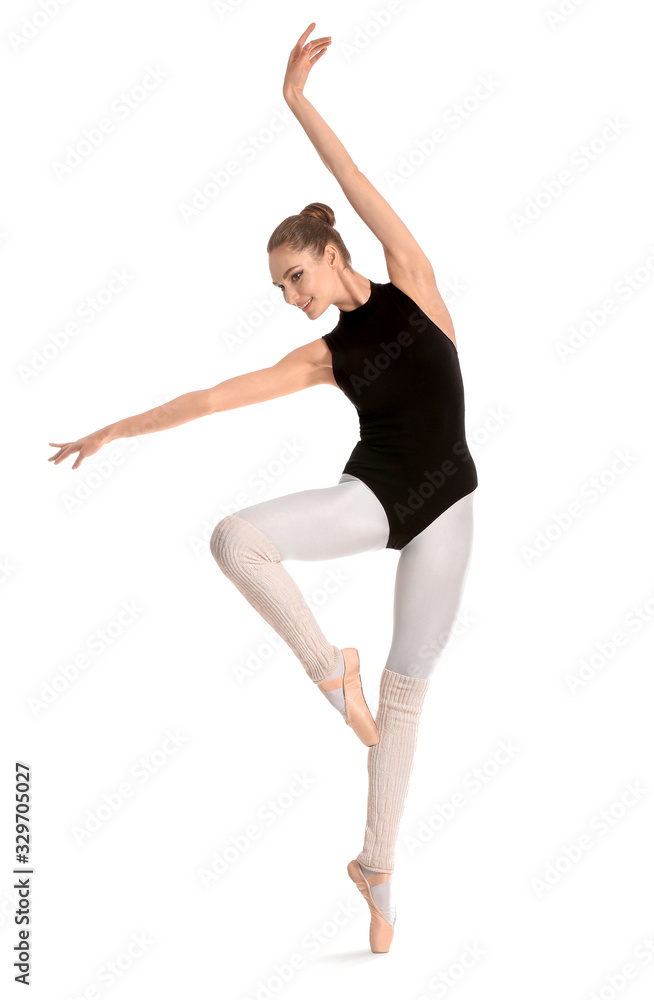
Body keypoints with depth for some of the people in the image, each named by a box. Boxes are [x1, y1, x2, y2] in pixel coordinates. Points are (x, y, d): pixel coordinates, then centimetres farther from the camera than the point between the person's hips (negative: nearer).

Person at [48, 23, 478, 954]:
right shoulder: (323, 356, 5)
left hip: (443, 508, -2)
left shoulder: (410, 284, -1)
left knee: (406, 691, 3)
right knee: (235, 538, -26)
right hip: (371, 496, 2)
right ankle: (328, 666, -6)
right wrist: (115, 430, 7)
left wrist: (298, 99, -16)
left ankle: (377, 868, 17)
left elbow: (362, 190, -10)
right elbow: (213, 396, 6)